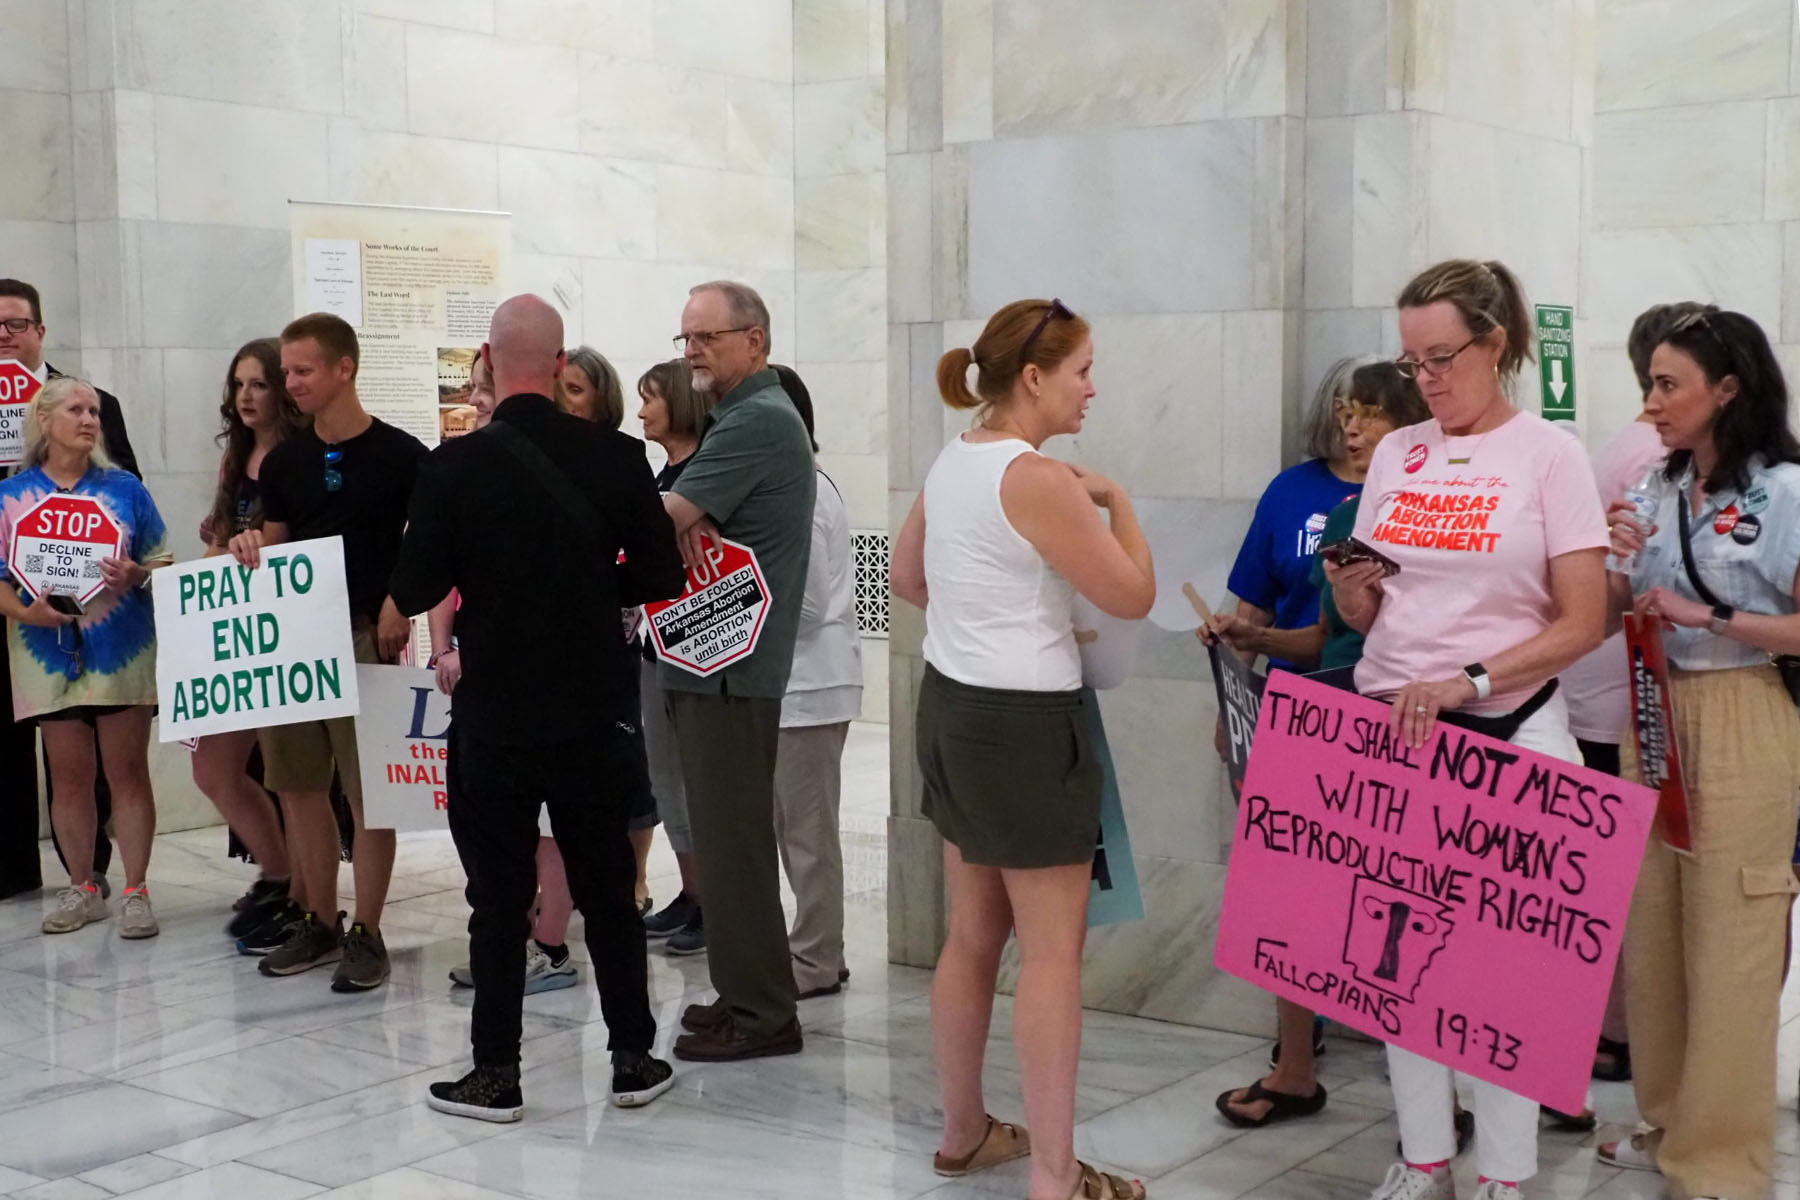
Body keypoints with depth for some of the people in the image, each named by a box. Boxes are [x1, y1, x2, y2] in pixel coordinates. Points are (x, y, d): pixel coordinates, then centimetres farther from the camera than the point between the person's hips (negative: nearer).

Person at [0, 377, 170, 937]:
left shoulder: (124, 488, 4)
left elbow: (164, 563, 6)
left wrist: (136, 575, -15)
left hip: (123, 653, -1)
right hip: (50, 654, 1)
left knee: (128, 772, 0)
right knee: (70, 777, 7)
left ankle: (135, 892, 6)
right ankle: (82, 888, 20)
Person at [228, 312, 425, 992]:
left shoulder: (400, 457, -6)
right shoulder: (284, 461, 10)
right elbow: (276, 545, 18)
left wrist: (397, 605, -16)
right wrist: (250, 547, -4)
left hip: (365, 637, -6)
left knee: (368, 791, -2)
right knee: (298, 787, 10)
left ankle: (366, 935, 7)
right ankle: (319, 924, 22)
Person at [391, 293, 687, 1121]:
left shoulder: (455, 466, -12)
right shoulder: (617, 457, -7)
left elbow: (412, 593, -8)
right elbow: (661, 577, -2)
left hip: (493, 713, -2)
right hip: (591, 711, 2)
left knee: (499, 898, 7)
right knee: (608, 887, 13)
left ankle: (496, 1074, 13)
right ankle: (633, 1059, 20)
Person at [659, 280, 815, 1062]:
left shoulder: (758, 421, -14)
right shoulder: (744, 417, 19)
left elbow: (665, 519, -18)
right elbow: (689, 525, 17)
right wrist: (682, 537, -3)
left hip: (730, 666, -10)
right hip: (713, 660, 10)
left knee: (732, 840, -5)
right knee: (726, 835, 15)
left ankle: (761, 1012, 2)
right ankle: (744, 993, 23)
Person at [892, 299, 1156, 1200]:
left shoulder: (952, 462, 7)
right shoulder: (1040, 480, -20)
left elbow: (904, 577, 19)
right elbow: (1133, 596, -14)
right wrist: (1117, 500, -1)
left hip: (952, 707, 9)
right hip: (1024, 722, -9)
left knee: (973, 935, 18)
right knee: (1053, 952, 0)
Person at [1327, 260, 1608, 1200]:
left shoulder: (1548, 452, -4)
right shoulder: (1396, 453, 9)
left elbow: (1582, 623, -8)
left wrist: (1468, 682, -18)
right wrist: (1349, 588, -9)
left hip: (1504, 733, -4)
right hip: (1390, 726, 4)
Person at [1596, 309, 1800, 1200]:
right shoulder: (1660, 491, 10)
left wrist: (1706, 617, -18)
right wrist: (1618, 564, -3)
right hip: (1656, 715, 7)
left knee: (1728, 942, -2)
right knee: (1651, 929, 12)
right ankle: (1670, 1121, 28)